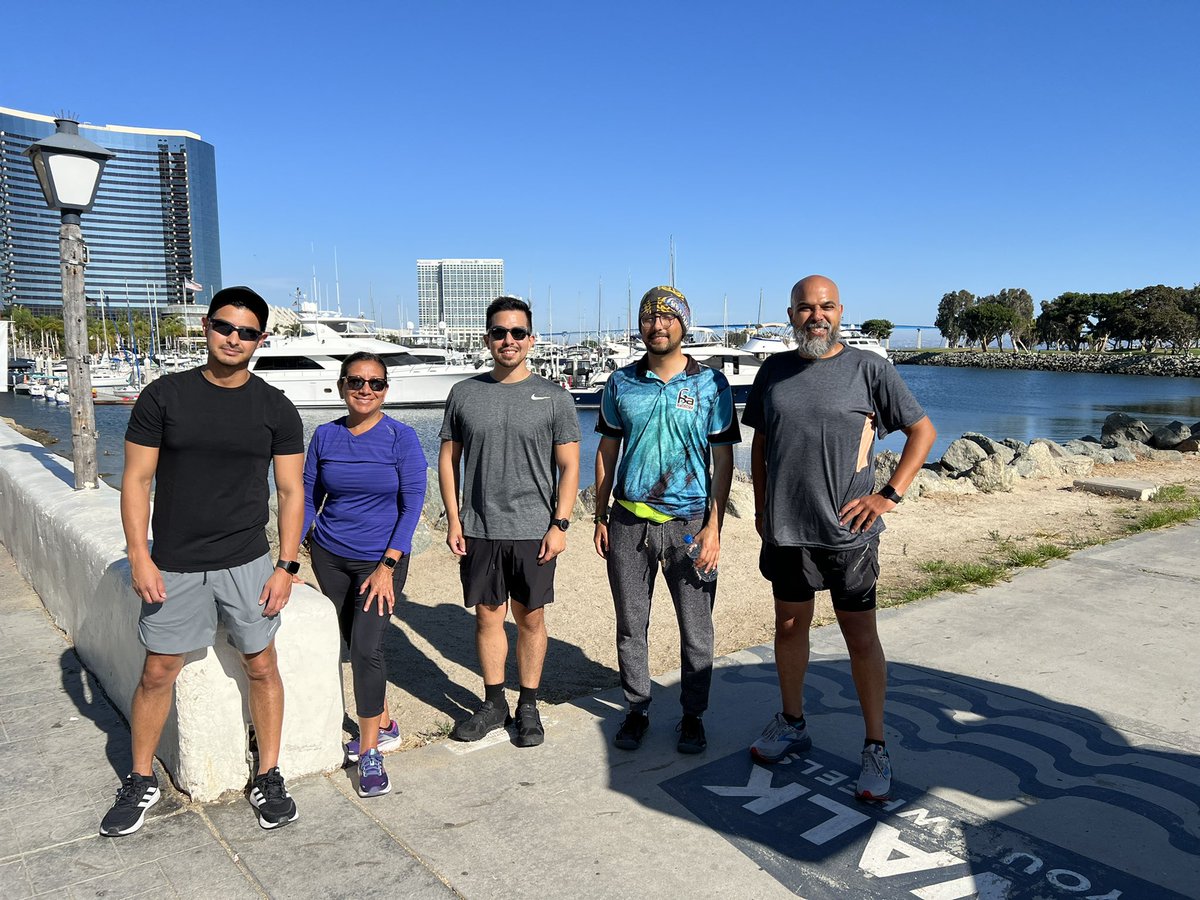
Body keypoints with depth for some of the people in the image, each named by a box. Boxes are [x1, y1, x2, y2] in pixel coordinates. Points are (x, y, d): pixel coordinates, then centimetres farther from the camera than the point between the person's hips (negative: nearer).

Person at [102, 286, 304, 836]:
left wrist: (286, 567, -5)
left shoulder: (276, 409, 0)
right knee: (158, 672, 8)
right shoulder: (164, 396, -2)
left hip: (247, 563, 0)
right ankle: (141, 782, 29)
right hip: (174, 565, 0)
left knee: (261, 667, 6)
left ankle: (269, 778, 22)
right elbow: (137, 480, 0)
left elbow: (291, 491, 1)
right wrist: (139, 556, -8)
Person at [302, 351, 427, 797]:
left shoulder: (401, 438, -9)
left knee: (366, 648, -12)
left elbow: (412, 504, -11)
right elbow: (308, 497, 6)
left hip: (381, 559, -4)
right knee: (355, 647, 13)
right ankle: (385, 726, 32)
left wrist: (387, 566, -16)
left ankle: (370, 752, 2)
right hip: (330, 557, 4)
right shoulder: (325, 436, 1)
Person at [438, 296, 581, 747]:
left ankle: (528, 706, 23)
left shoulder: (554, 397, -1)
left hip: (533, 530, -1)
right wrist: (453, 519, 1)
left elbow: (569, 467, -2)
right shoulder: (464, 394, 4)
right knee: (487, 615, 10)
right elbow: (448, 459, 8)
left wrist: (559, 524, -9)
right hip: (478, 530, 2)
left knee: (531, 618, 8)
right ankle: (493, 704, 26)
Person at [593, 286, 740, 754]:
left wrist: (714, 527, -8)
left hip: (688, 523, -2)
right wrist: (600, 518, 8)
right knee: (630, 625, 11)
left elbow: (723, 460, -1)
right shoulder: (620, 384, 5)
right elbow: (607, 451, 11)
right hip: (629, 522, 2)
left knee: (696, 630, 6)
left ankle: (693, 715, 25)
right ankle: (636, 709, 28)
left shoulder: (711, 384, -2)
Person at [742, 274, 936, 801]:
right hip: (785, 529, 4)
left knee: (861, 638, 3)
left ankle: (876, 748, 18)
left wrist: (890, 495, -8)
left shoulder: (868, 368, -4)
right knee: (789, 626, 15)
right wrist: (761, 507, 11)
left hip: (847, 530, -4)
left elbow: (923, 431, 1)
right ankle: (792, 725, 34)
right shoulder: (775, 370, 8)